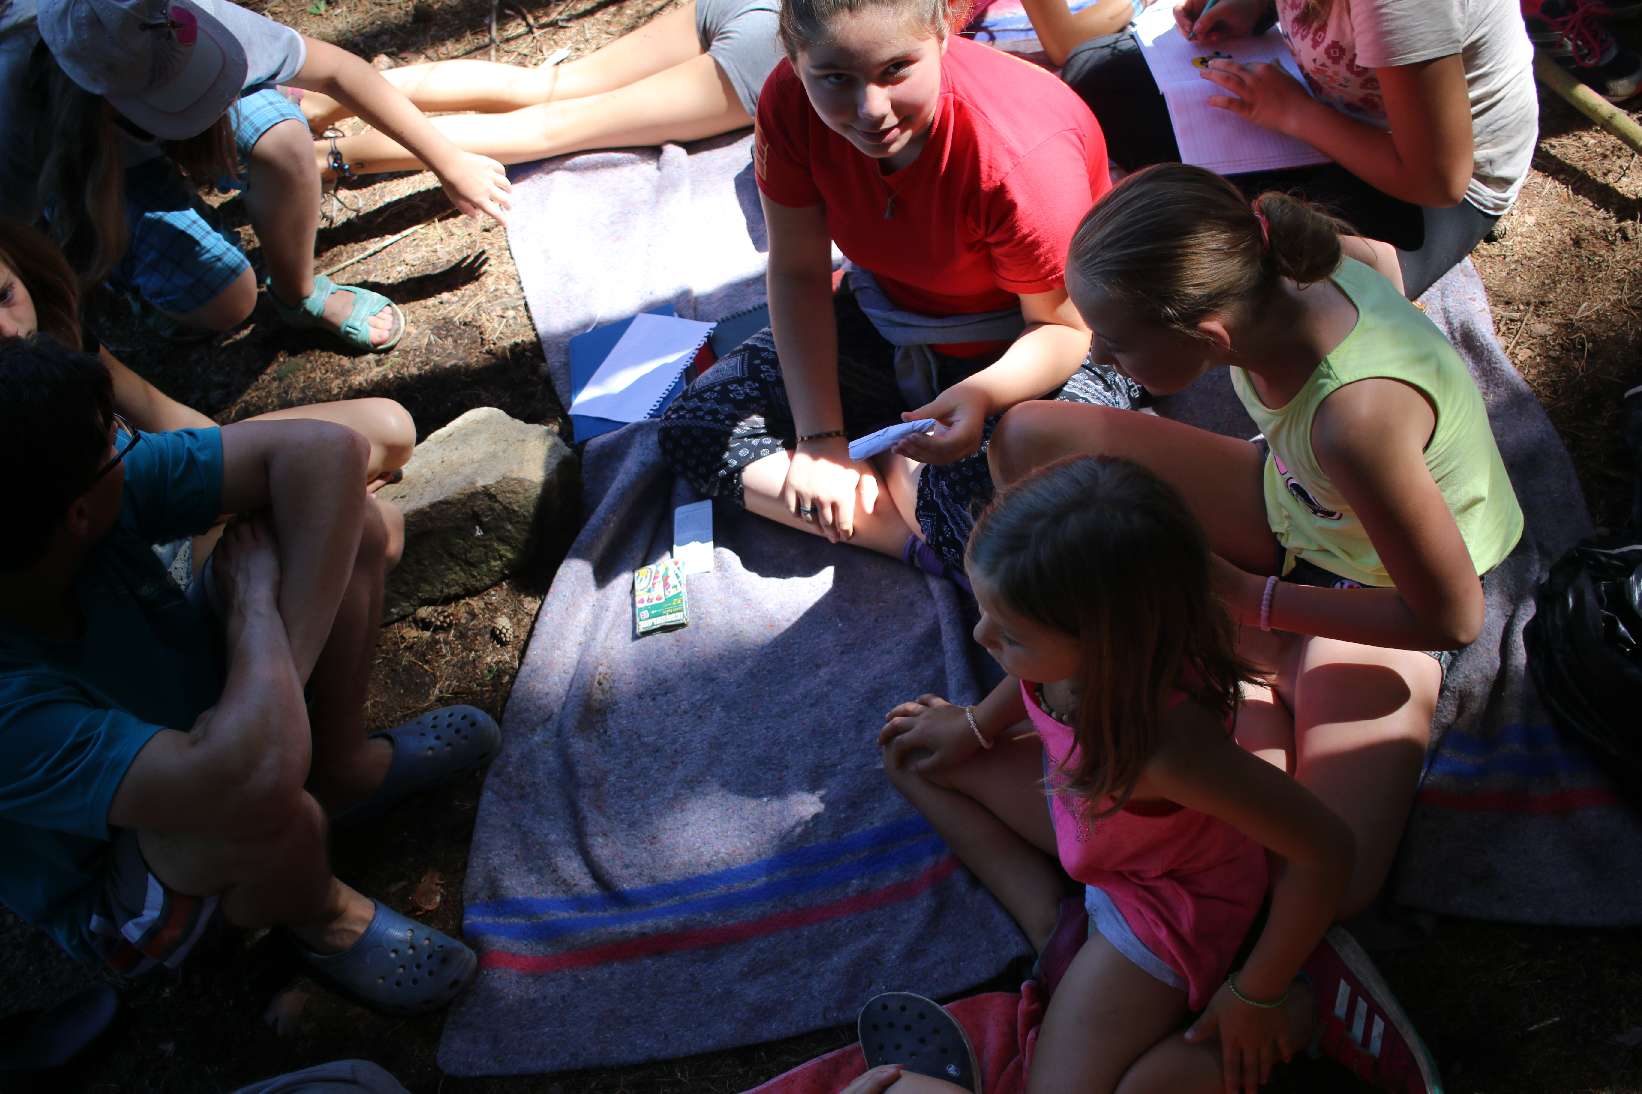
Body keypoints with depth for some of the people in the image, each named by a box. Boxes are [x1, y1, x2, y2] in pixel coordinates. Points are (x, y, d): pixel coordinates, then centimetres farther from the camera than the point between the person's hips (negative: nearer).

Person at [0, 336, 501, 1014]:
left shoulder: (114, 475, -27)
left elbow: (324, 450, -26)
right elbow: (246, 775, -53)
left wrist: (283, 667, -34)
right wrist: (254, 599, -34)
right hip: (122, 902, -6)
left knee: (340, 520, -14)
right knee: (265, 807, -42)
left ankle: (345, 767, 9)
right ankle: (317, 917, -2)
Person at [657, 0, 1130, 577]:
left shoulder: (1024, 153, -33)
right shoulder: (790, 102, -18)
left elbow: (1064, 329, -22)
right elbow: (798, 273, -10)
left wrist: (981, 395, -43)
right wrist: (820, 437, -18)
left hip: (1028, 352, -5)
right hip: (887, 322, 6)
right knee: (692, 426, -8)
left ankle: (896, 472, -4)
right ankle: (916, 538, -16)